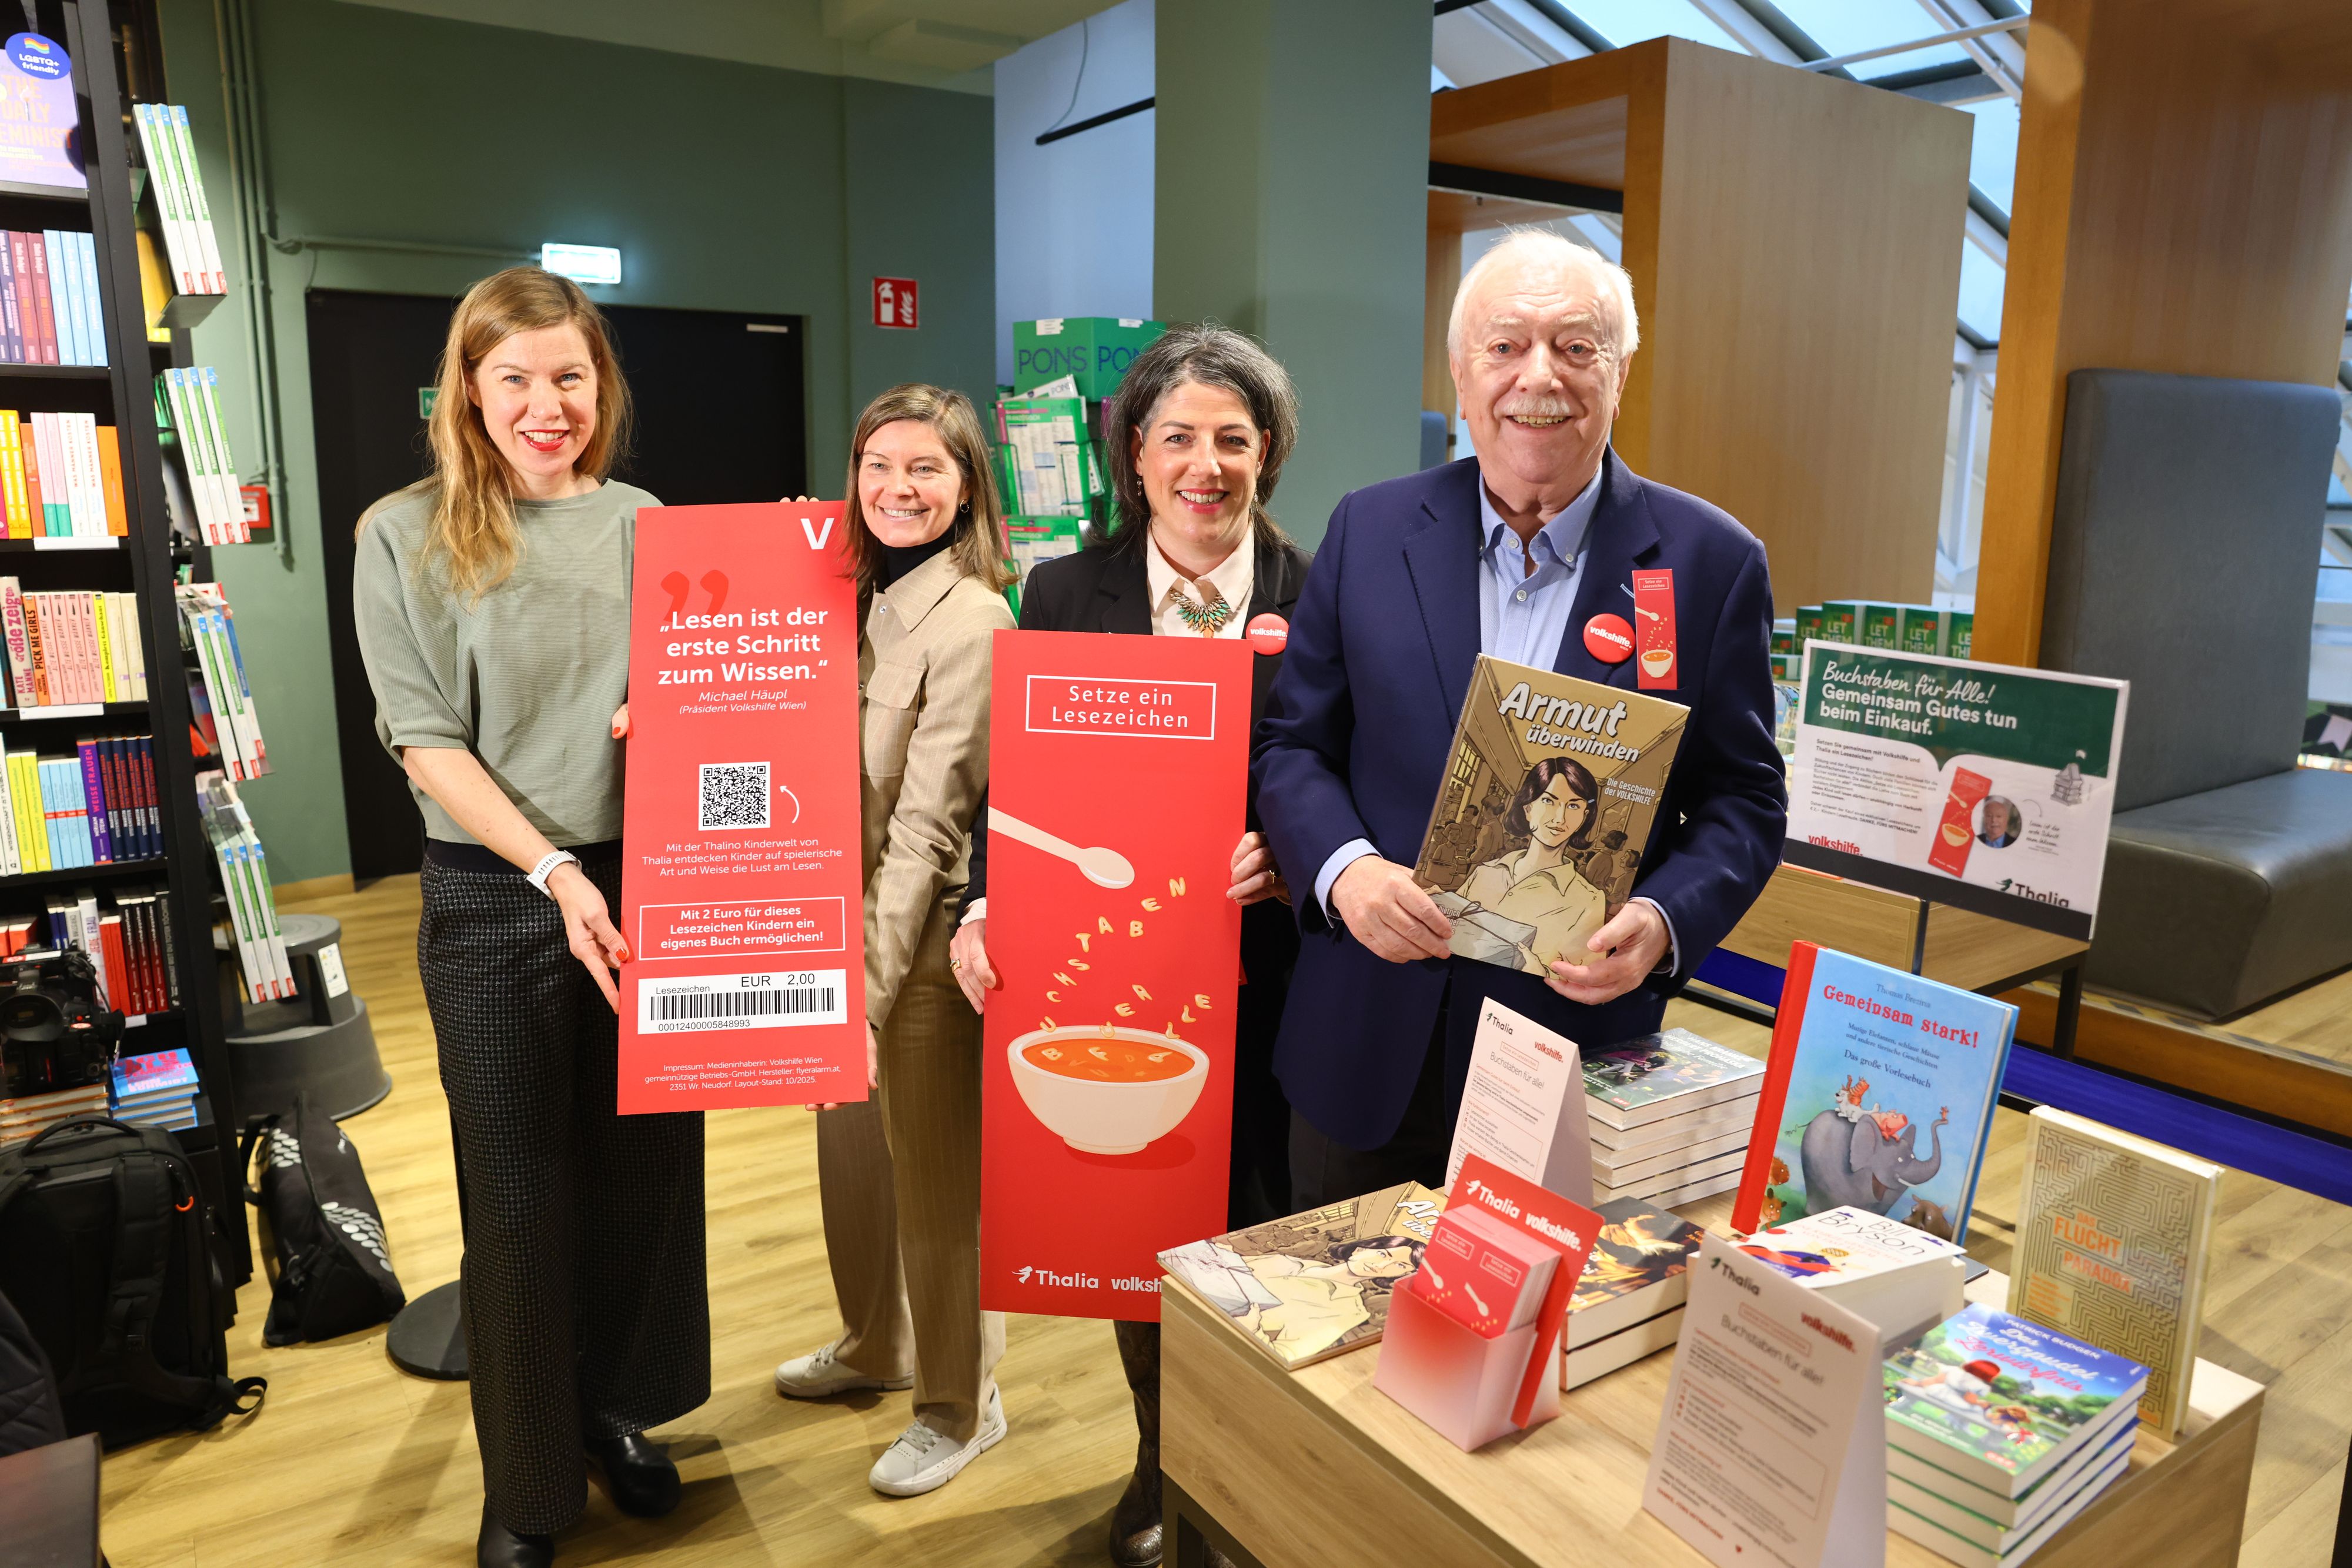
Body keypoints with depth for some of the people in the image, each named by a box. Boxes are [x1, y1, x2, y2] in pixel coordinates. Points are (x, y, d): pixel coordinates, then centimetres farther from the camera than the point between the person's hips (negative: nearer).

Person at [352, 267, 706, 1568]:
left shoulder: (645, 525, 5)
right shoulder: (404, 536, -3)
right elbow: (426, 739, -9)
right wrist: (554, 872, -18)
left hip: (645, 882, 3)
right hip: (494, 897, -2)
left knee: (643, 1159, 12)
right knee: (519, 1186, 8)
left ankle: (618, 1409, 36)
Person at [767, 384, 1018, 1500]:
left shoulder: (968, 624, -18)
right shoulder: (853, 601, 8)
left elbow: (925, 832, -22)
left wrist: (867, 990, -23)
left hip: (925, 946, -8)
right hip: (842, 932, 8)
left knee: (937, 1179, 8)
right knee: (851, 1154, 23)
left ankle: (960, 1408, 30)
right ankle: (875, 1345, 47)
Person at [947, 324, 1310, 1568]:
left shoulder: (1321, 598, -3)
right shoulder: (1065, 594, 1)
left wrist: (1288, 854, -20)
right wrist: (984, 912, -14)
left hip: (1265, 982, -1)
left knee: (1255, 1230, 11)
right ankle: (1159, 1459, 41)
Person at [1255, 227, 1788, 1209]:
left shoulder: (1710, 562, -3)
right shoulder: (1369, 531, 2)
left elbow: (1744, 797, 1)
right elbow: (1289, 743, 4)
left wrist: (1664, 922, -18)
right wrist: (1343, 869, -15)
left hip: (1580, 1063, -1)